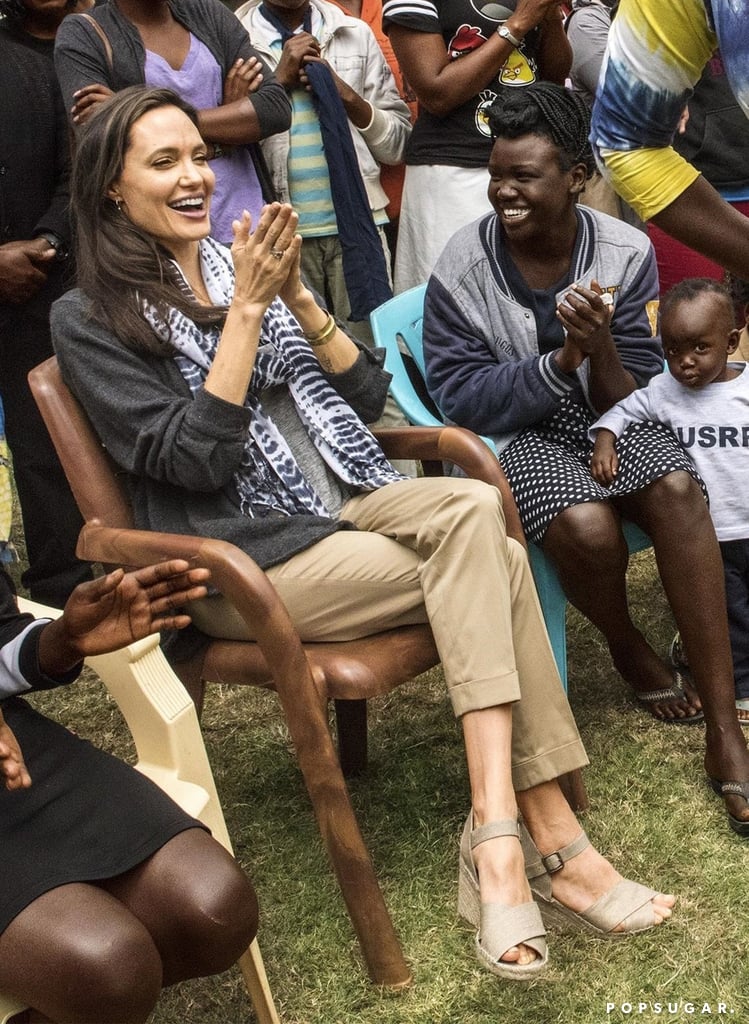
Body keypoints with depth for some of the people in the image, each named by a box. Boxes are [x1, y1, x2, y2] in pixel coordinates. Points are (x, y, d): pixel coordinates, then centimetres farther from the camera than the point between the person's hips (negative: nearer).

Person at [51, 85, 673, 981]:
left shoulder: (239, 266, 15)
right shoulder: (89, 320, -1)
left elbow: (367, 397, 11)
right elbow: (196, 459, -13)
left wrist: (294, 296, -3)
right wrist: (245, 310, -15)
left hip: (347, 507, 6)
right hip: (247, 560, -5)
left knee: (475, 508, -26)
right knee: (495, 563, -23)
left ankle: (499, 834, -27)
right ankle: (549, 837, -20)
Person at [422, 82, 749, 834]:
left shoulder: (624, 253, -6)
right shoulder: (462, 269, -10)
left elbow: (630, 399, -5)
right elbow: (461, 398, -11)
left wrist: (600, 345, -28)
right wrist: (561, 360, -24)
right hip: (514, 433, -2)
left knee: (677, 489, -31)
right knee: (586, 526, -34)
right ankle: (627, 648, 4)